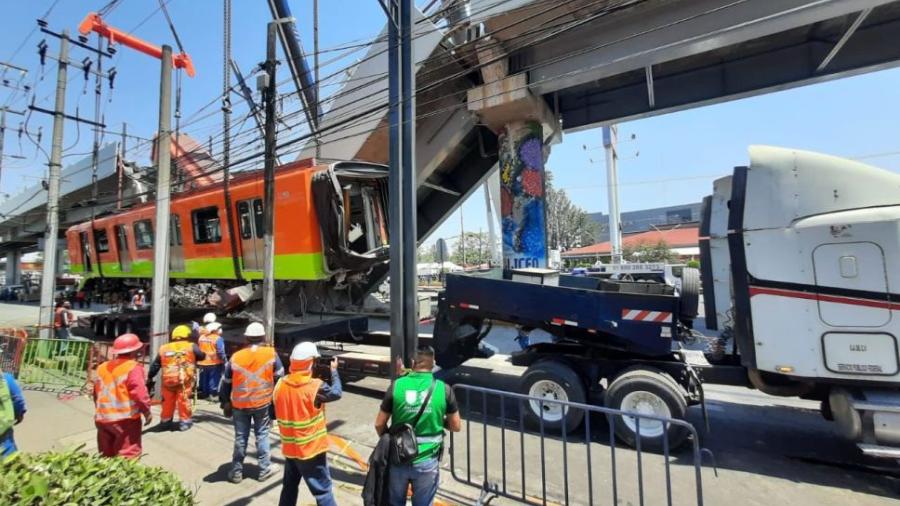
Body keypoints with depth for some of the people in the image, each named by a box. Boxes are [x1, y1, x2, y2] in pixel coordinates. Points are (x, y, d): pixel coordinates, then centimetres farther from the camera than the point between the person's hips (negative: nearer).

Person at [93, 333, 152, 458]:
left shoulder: (102, 368, 12)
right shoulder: (133, 367, -13)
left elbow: (97, 393, 19)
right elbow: (138, 392, -19)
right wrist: (147, 410, -8)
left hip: (103, 418, 8)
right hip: (126, 418, -7)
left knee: (107, 456, 20)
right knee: (128, 455, -1)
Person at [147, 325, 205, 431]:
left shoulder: (163, 348, 9)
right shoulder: (191, 347, -2)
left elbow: (155, 365, 13)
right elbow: (202, 356, 6)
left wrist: (150, 378, 21)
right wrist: (204, 354, 29)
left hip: (168, 380, 4)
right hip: (184, 379, -3)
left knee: (168, 401, 19)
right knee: (184, 400, 8)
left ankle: (165, 421, 32)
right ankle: (184, 421, 16)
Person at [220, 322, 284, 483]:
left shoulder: (236, 357, -5)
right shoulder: (271, 354, -9)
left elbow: (226, 382, 3)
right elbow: (279, 377, -2)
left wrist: (225, 403, 16)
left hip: (239, 404, 1)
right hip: (263, 402, -1)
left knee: (240, 437, 14)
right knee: (262, 435, 12)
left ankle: (236, 472, 25)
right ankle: (265, 469, 20)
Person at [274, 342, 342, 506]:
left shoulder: (280, 384, -6)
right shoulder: (315, 386, -23)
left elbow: (278, 412, 7)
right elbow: (336, 393, -6)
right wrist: (334, 370, 4)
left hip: (289, 447, 6)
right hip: (311, 449, -6)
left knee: (289, 486, 24)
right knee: (323, 490, 6)